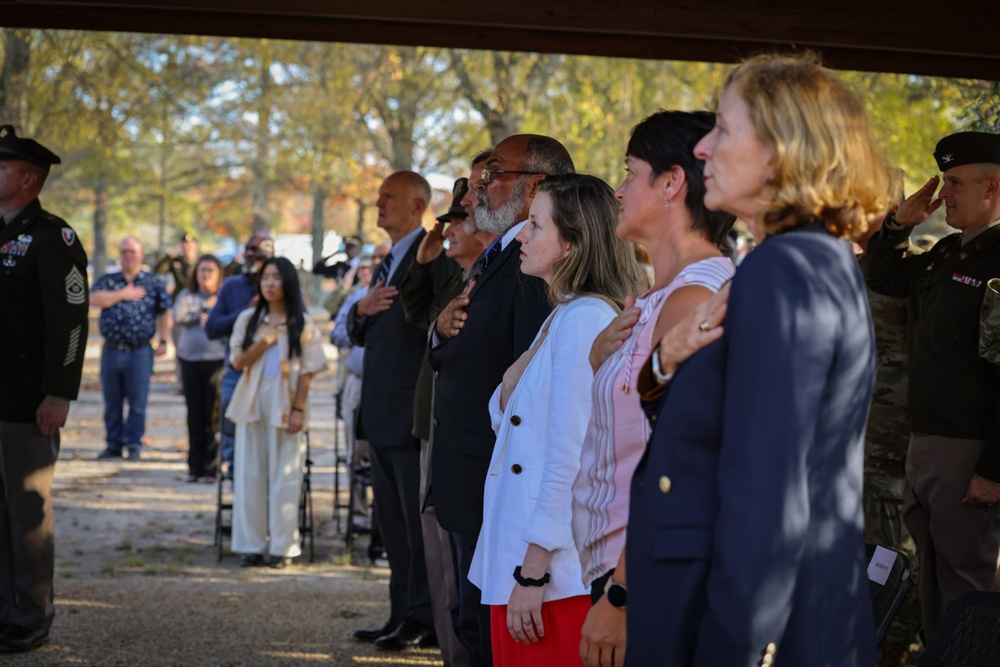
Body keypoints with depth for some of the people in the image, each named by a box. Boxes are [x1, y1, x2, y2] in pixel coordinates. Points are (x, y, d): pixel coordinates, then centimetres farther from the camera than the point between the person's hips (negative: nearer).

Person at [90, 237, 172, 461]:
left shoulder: (154, 282, 6)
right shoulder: (107, 280, 10)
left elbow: (164, 313, 5)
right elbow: (94, 299, -9)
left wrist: (163, 341, -3)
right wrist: (122, 294, -11)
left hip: (140, 352, -2)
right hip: (111, 350, 2)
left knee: (137, 403, -1)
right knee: (112, 402, 8)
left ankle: (134, 445, 7)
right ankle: (113, 444, 16)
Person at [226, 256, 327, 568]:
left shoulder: (302, 324, 1)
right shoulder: (248, 319, 8)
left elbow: (307, 371, -2)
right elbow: (238, 362, 2)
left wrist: (298, 409, -9)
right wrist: (266, 341, -10)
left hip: (285, 404, -2)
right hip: (252, 402, 2)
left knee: (284, 477, -1)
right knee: (250, 475, 3)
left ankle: (282, 546, 5)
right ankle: (251, 545, 9)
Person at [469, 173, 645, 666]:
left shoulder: (585, 319, -14)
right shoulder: (560, 317, 16)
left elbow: (568, 459, -18)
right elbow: (505, 418, 18)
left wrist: (533, 573, -18)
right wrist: (514, 379, 2)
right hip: (518, 557, 9)